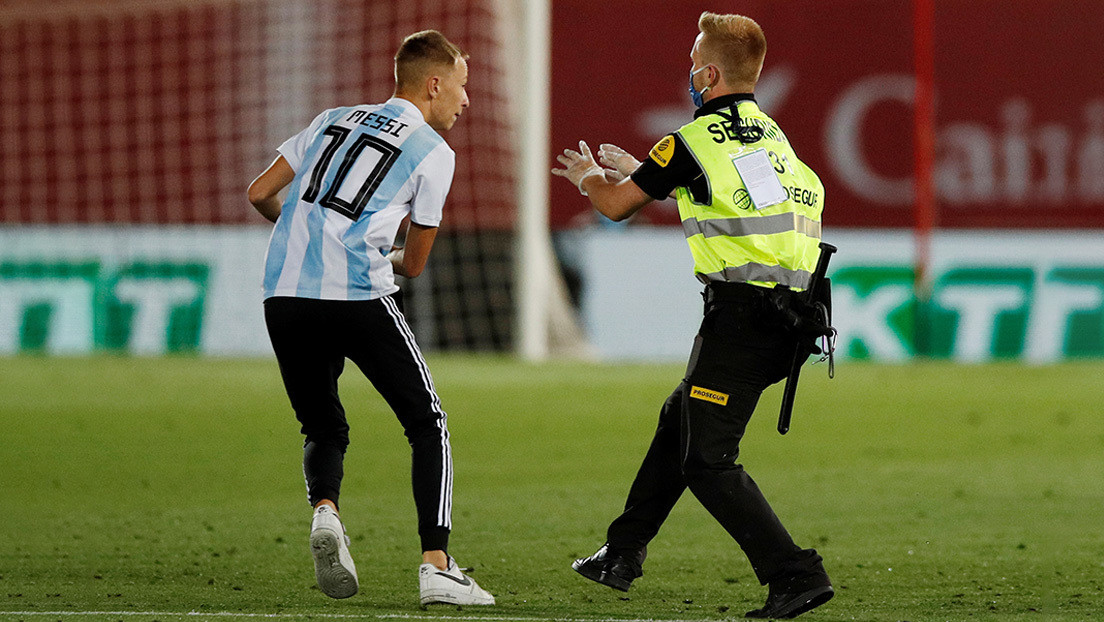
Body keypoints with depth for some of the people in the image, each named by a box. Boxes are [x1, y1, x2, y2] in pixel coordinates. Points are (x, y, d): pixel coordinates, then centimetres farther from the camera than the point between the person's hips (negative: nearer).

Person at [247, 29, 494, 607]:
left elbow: (260, 193, 22)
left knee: (323, 429, 20)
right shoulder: (433, 153, 7)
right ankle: (436, 566, -3)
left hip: (283, 293, 5)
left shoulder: (333, 120, 21)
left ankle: (324, 511, -12)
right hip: (357, 294, -5)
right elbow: (414, 263, 13)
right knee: (427, 424, 8)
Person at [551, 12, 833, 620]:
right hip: (788, 312, 8)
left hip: (740, 310, -8)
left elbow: (617, 205, 4)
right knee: (678, 419, 23)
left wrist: (587, 175, 27)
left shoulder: (693, 141, -8)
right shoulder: (769, 134, 15)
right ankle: (622, 554, 33)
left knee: (707, 461, -4)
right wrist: (634, 170, 44)